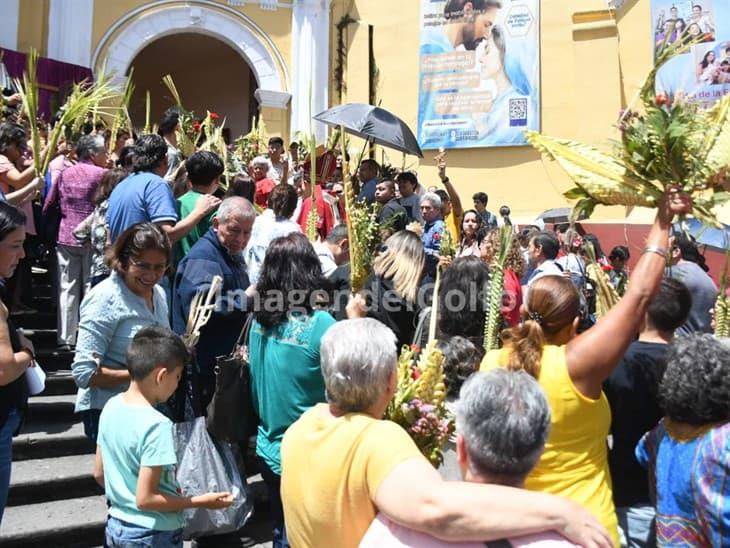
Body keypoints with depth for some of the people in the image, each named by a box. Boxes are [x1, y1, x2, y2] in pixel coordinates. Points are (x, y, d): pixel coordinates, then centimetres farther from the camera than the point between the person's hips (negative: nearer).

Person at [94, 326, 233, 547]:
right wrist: (201, 501, -16)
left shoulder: (111, 406, -4)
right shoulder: (156, 424, -26)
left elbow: (99, 474, 6)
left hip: (115, 528, 7)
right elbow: (145, 499, -24)